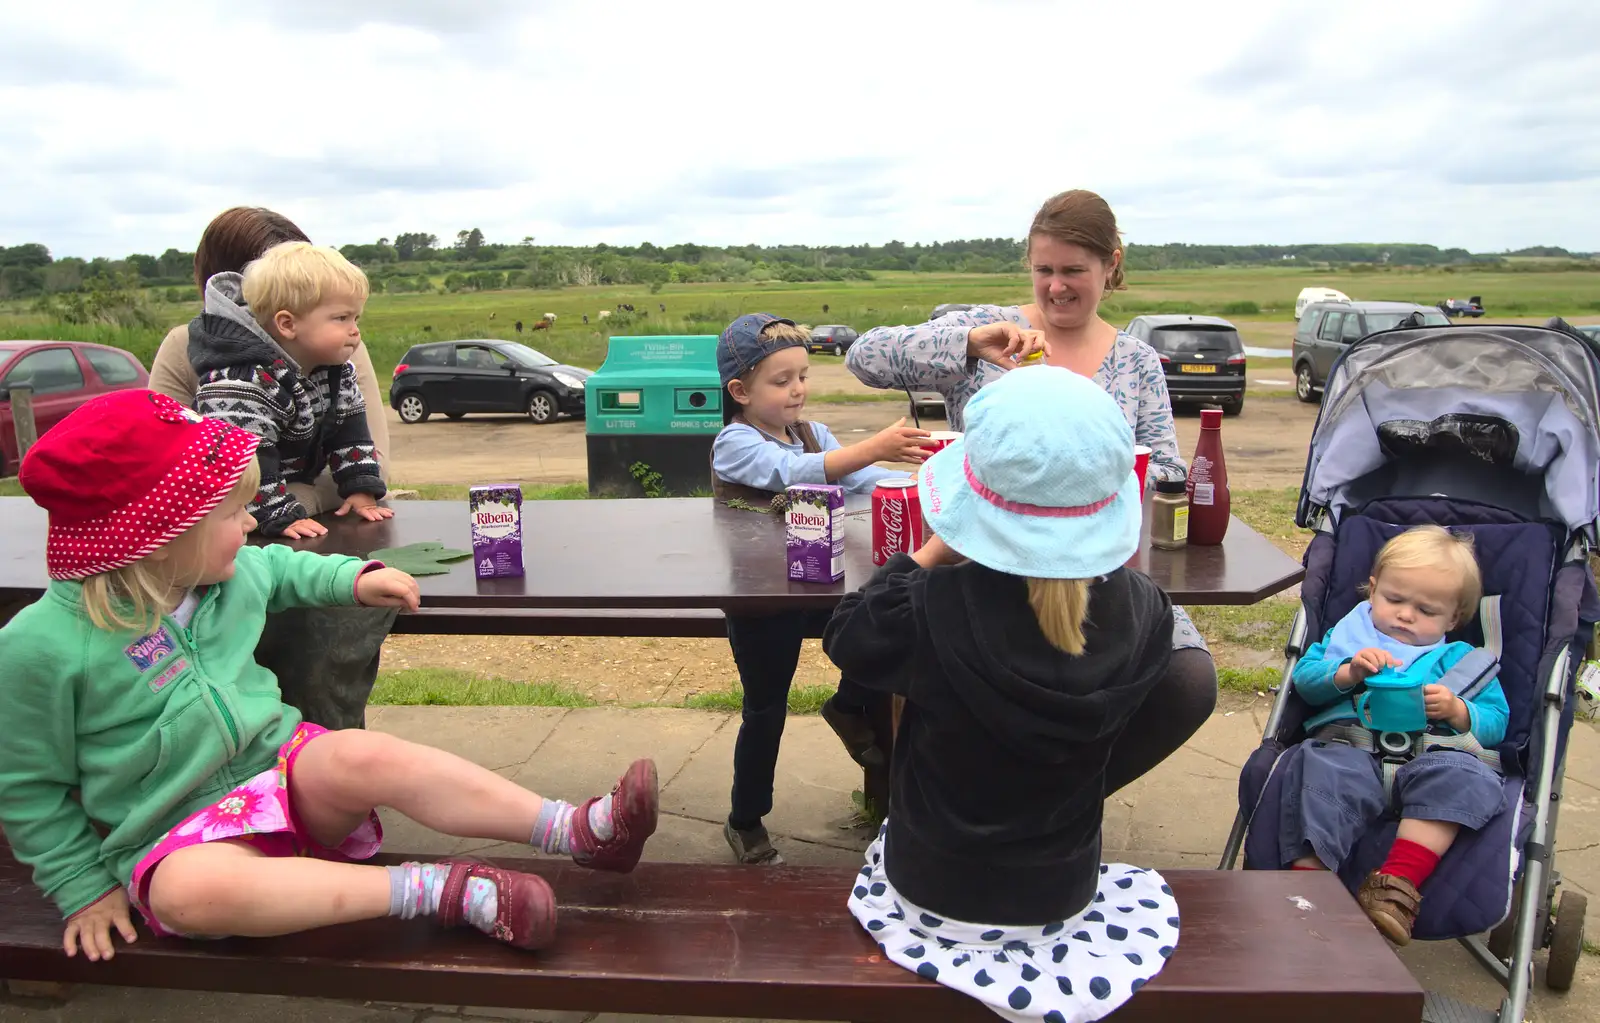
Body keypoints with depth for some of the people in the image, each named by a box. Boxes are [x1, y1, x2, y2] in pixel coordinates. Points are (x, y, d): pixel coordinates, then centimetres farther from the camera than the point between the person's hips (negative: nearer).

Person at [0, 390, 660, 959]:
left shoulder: (230, 574, 3)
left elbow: (278, 569, 29)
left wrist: (355, 578, 16)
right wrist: (85, 889, -1)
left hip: (283, 765, 4)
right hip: (175, 835, -3)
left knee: (362, 758, -30)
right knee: (188, 893, -39)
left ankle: (575, 829, -35)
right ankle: (434, 890, -39)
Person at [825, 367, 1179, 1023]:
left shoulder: (933, 610, -32)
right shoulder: (1145, 614, -22)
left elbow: (848, 637, -10)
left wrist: (931, 553, -7)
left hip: (934, 889, -2)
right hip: (1062, 891, 3)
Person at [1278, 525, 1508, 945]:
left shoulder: (1462, 659, 30)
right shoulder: (1349, 632, 29)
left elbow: (1497, 722, 21)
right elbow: (1303, 677, 14)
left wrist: (1458, 711, -1)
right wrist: (1347, 673, -6)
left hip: (1433, 754, 1)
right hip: (1348, 748, -1)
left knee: (1460, 777, -34)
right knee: (1324, 771, -36)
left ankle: (1398, 883, -38)